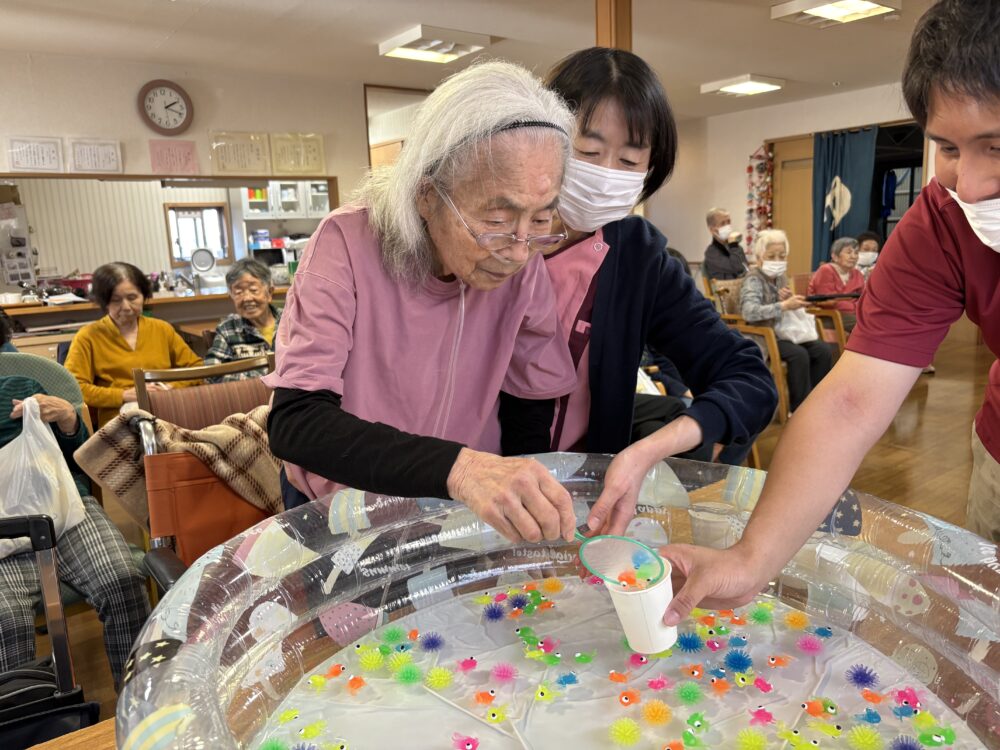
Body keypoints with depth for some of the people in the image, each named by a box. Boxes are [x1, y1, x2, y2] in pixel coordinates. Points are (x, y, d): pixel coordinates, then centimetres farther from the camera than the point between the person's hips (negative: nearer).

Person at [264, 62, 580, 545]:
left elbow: (530, 411, 0)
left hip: (467, 519, 2)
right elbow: (293, 421, -28)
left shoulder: (524, 265, -11)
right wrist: (455, 467, -41)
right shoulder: (348, 244, -20)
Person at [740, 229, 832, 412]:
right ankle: (801, 408, -16)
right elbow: (749, 312, -34)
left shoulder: (781, 278, 9)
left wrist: (789, 301, -5)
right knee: (799, 355, -29)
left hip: (781, 332, 8)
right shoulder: (754, 280, -15)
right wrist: (784, 305, -41)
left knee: (824, 351, -8)